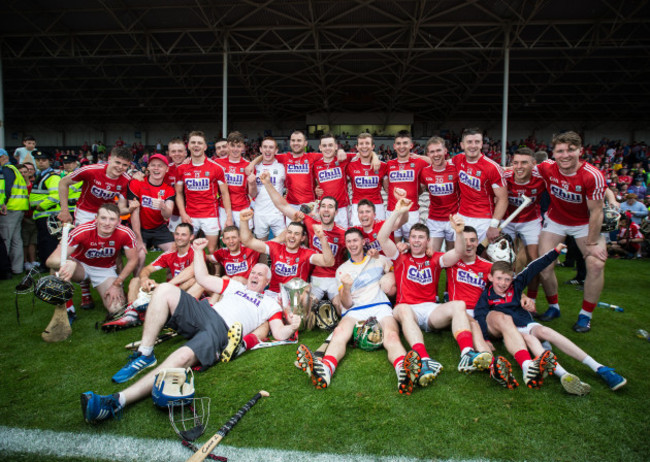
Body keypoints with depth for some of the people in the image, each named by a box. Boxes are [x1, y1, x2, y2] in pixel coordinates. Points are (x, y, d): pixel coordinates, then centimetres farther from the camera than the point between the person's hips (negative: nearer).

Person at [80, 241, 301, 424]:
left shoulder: (270, 304, 23)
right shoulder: (235, 286, 34)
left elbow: (279, 334, 10)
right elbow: (203, 278, 32)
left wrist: (291, 327, -12)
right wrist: (198, 251, 28)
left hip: (222, 331, -5)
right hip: (203, 312, 6)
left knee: (183, 357, -36)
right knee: (165, 289, -19)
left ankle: (117, 401, -45)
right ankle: (145, 354, -18)